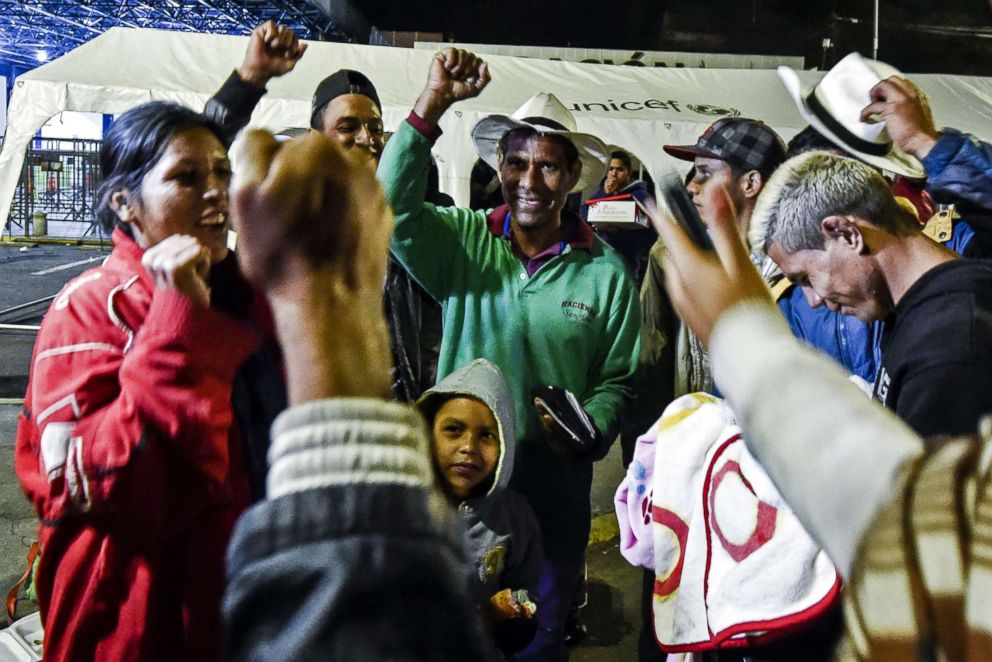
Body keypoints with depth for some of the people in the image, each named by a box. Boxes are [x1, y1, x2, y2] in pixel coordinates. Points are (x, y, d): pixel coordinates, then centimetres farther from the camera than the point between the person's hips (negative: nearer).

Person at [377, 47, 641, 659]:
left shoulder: (605, 272, -3)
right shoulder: (463, 240, -1)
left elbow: (617, 380, 3)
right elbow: (392, 203, -18)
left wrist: (587, 431, -16)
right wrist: (435, 102, -23)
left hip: (554, 481, 0)